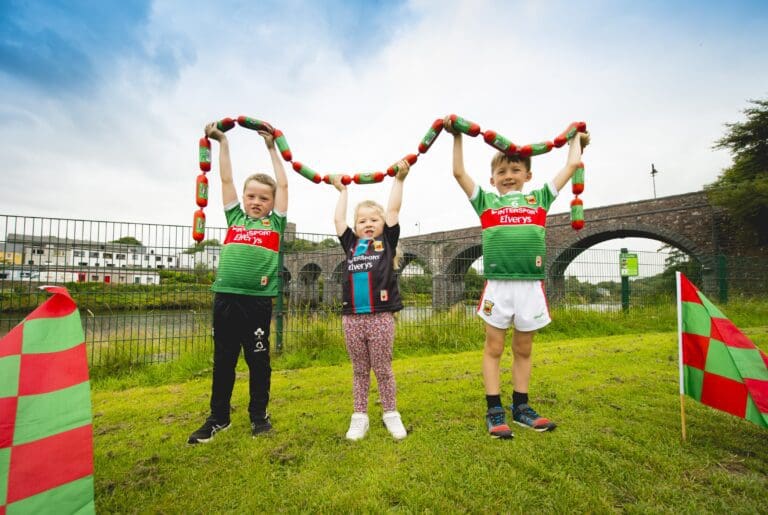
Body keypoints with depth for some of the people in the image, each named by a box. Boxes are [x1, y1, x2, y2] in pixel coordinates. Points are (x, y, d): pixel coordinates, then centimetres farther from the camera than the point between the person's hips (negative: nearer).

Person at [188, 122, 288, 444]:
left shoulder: (275, 223, 9)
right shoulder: (235, 218, 14)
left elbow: (283, 185, 10)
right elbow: (226, 179, 17)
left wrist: (272, 148, 16)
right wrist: (222, 143, 20)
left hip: (258, 299, -2)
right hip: (225, 296, 3)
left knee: (258, 359, 9)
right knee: (223, 359, 13)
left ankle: (259, 414, 26)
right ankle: (218, 417, 29)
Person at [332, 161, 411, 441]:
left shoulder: (387, 241, 8)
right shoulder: (351, 244, 14)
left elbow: (393, 210, 6)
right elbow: (338, 219, 20)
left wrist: (399, 178, 8)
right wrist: (343, 191, 31)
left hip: (381, 316, -2)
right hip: (352, 317, 3)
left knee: (383, 369, 9)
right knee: (359, 370, 14)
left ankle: (391, 413, 26)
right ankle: (359, 416, 27)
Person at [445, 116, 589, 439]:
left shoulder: (539, 198, 15)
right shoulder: (485, 201, 11)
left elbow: (571, 165, 22)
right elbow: (459, 172, 11)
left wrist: (575, 138, 36)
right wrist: (457, 137, 16)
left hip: (531, 285, 2)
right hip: (497, 285, -2)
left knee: (523, 350, 14)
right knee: (494, 348, 6)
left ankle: (521, 408, 29)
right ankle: (494, 412, 18)